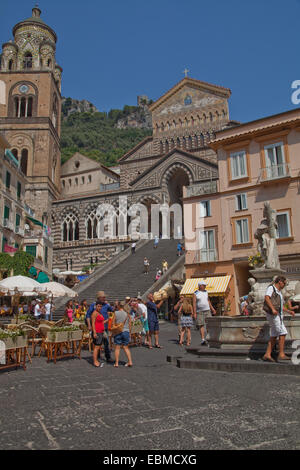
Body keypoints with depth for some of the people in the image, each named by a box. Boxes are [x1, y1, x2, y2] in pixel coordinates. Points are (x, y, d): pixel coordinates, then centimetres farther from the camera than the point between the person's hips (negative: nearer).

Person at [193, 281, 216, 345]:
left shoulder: (206, 292, 12)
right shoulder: (195, 294, -2)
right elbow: (194, 304, -6)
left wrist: (212, 309, 15)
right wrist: (194, 313, -13)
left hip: (207, 310, 4)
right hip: (199, 312, -4)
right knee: (201, 326, -3)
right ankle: (203, 340, -1)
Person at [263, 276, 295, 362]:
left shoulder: (279, 292, 24)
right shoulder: (271, 288, -3)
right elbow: (267, 298, -20)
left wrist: (289, 311, 14)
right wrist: (273, 309, -30)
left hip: (278, 315, 9)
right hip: (272, 315, -9)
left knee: (274, 336, 6)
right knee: (283, 333, -13)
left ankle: (267, 355, 6)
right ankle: (281, 355, -9)